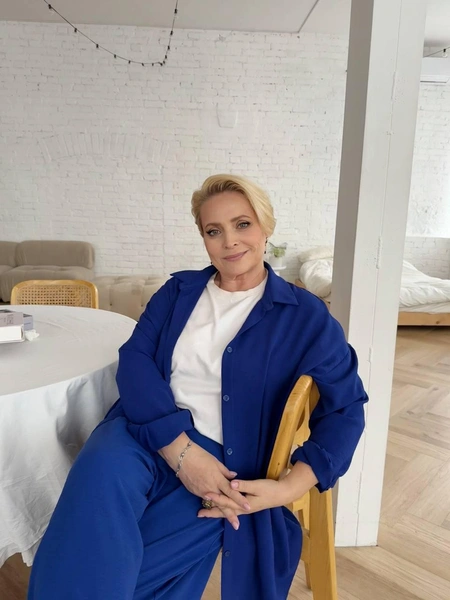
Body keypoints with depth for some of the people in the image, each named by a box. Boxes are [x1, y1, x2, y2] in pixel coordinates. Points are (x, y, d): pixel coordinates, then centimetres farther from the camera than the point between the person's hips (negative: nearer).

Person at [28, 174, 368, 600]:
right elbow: (134, 359, -3)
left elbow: (345, 409, 1)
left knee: (107, 564, -25)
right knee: (102, 466, -32)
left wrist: (288, 488, -13)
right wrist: (180, 449, -19)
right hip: (150, 432, 3)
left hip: (224, 464, -2)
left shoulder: (305, 316, 3)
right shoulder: (178, 290, 11)